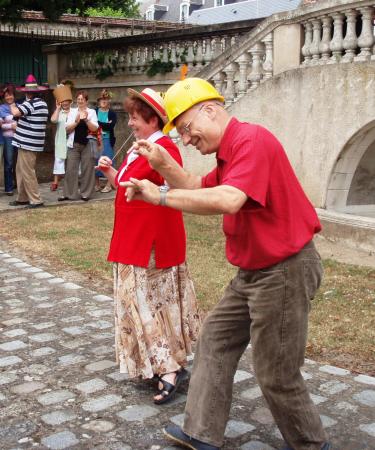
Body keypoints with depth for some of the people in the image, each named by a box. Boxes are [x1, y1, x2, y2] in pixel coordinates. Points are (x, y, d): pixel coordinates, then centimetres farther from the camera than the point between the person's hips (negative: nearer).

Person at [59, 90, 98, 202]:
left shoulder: (92, 112, 5)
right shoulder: (72, 111, 9)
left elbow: (95, 128, -5)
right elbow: (67, 129, 2)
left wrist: (86, 120, -18)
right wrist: (76, 122, -13)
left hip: (87, 145, -1)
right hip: (74, 144, 1)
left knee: (87, 169, 1)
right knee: (70, 169, -1)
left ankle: (85, 193, 10)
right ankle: (68, 194, 6)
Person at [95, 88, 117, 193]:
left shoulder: (112, 113, 1)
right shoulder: (95, 112, 5)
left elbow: (111, 126, -13)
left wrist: (98, 123, -14)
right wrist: (104, 125, -12)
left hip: (107, 140, -2)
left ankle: (109, 185, 5)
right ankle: (96, 184, 13)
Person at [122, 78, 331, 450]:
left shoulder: (252, 140, -21)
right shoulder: (228, 153, 12)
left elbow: (228, 200, -35)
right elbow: (200, 188, 21)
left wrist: (161, 196, -27)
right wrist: (162, 163, 6)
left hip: (284, 270, -10)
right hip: (253, 271, 11)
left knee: (277, 375, 3)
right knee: (215, 340, 16)